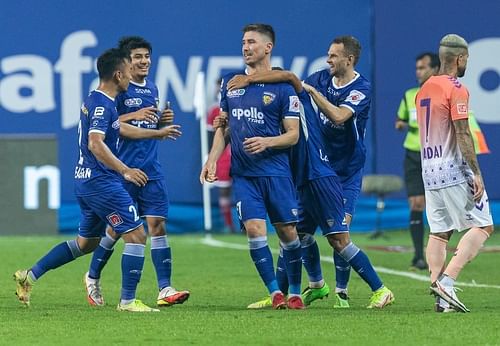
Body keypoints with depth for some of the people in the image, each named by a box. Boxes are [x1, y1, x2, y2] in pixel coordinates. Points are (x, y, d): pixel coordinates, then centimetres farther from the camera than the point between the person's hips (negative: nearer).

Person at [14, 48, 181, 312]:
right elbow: (95, 143, -29)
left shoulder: (95, 101, 16)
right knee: (136, 235, -7)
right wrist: (125, 170, -34)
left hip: (85, 181, 10)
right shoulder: (102, 104, -16)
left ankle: (29, 276, 19)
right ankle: (127, 301, -8)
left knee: (86, 241, 20)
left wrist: (159, 133, 41)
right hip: (101, 182, -10)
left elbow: (121, 129, 31)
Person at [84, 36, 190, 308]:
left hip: (151, 171, 5)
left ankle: (165, 289, -10)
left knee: (157, 225, -5)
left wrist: (163, 120, 5)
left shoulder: (152, 89, 15)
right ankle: (93, 277, 27)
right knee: (117, 228, 4)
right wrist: (133, 116, -21)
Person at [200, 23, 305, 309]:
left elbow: (293, 135, -4)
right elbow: (224, 127, 17)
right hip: (243, 173, 3)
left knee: (288, 232, 1)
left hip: (276, 172, -2)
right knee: (255, 229, -11)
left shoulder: (283, 88, -3)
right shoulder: (230, 82, 10)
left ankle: (295, 293, 16)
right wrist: (212, 160, 7)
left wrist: (266, 142, -21)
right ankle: (275, 293, -5)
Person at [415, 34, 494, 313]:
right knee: (482, 226, -3)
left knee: (439, 232, 9)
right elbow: (463, 135, -17)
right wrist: (476, 173, -17)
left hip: (429, 171, 8)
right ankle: (446, 281, -16)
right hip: (455, 170, -8)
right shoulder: (456, 89, -11)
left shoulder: (424, 89, 15)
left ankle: (442, 299, 2)